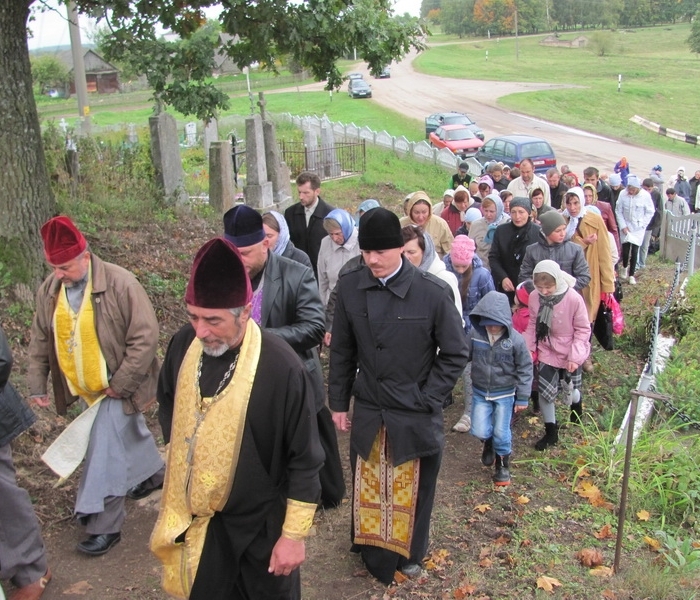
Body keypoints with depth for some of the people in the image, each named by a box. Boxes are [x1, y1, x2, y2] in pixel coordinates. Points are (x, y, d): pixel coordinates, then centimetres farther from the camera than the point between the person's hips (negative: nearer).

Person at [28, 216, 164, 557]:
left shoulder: (120, 284, -22)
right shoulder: (49, 291, -2)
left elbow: (145, 337, -20)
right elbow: (40, 340, 8)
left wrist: (120, 383, -19)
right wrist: (37, 384, 4)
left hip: (118, 386, -6)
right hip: (84, 387, 6)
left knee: (104, 454, -7)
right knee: (129, 432, 25)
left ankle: (103, 525, 7)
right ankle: (153, 472, 50)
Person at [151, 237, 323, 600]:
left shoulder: (280, 366, -27)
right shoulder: (184, 345, -12)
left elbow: (304, 459, -18)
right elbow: (167, 402, 11)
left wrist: (294, 533, -13)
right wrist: (179, 448, 9)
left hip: (260, 525, -4)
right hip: (194, 516, 4)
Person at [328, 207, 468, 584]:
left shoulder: (433, 292, -17)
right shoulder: (350, 287, -8)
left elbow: (454, 355, -7)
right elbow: (342, 351, 3)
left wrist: (426, 401, -10)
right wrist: (338, 402, 6)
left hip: (415, 417, -2)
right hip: (368, 413, 2)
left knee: (412, 492, 17)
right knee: (368, 490, 18)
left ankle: (410, 554, 42)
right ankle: (373, 552, 42)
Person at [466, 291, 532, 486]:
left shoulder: (515, 339, -18)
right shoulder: (475, 333, -14)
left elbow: (525, 369, -8)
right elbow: (465, 355, 4)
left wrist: (522, 398, -6)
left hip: (504, 394, -2)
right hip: (480, 392, 2)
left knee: (501, 432, 6)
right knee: (479, 431, -1)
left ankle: (503, 464, 33)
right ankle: (489, 443, 37)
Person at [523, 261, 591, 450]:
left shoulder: (574, 299, -25)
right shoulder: (534, 297, -14)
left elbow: (583, 330, -15)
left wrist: (575, 356, -20)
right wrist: (529, 348, -6)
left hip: (570, 354, -2)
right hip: (546, 351, 3)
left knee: (571, 390, 14)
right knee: (544, 391, 0)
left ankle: (576, 405, 53)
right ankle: (551, 432, 20)